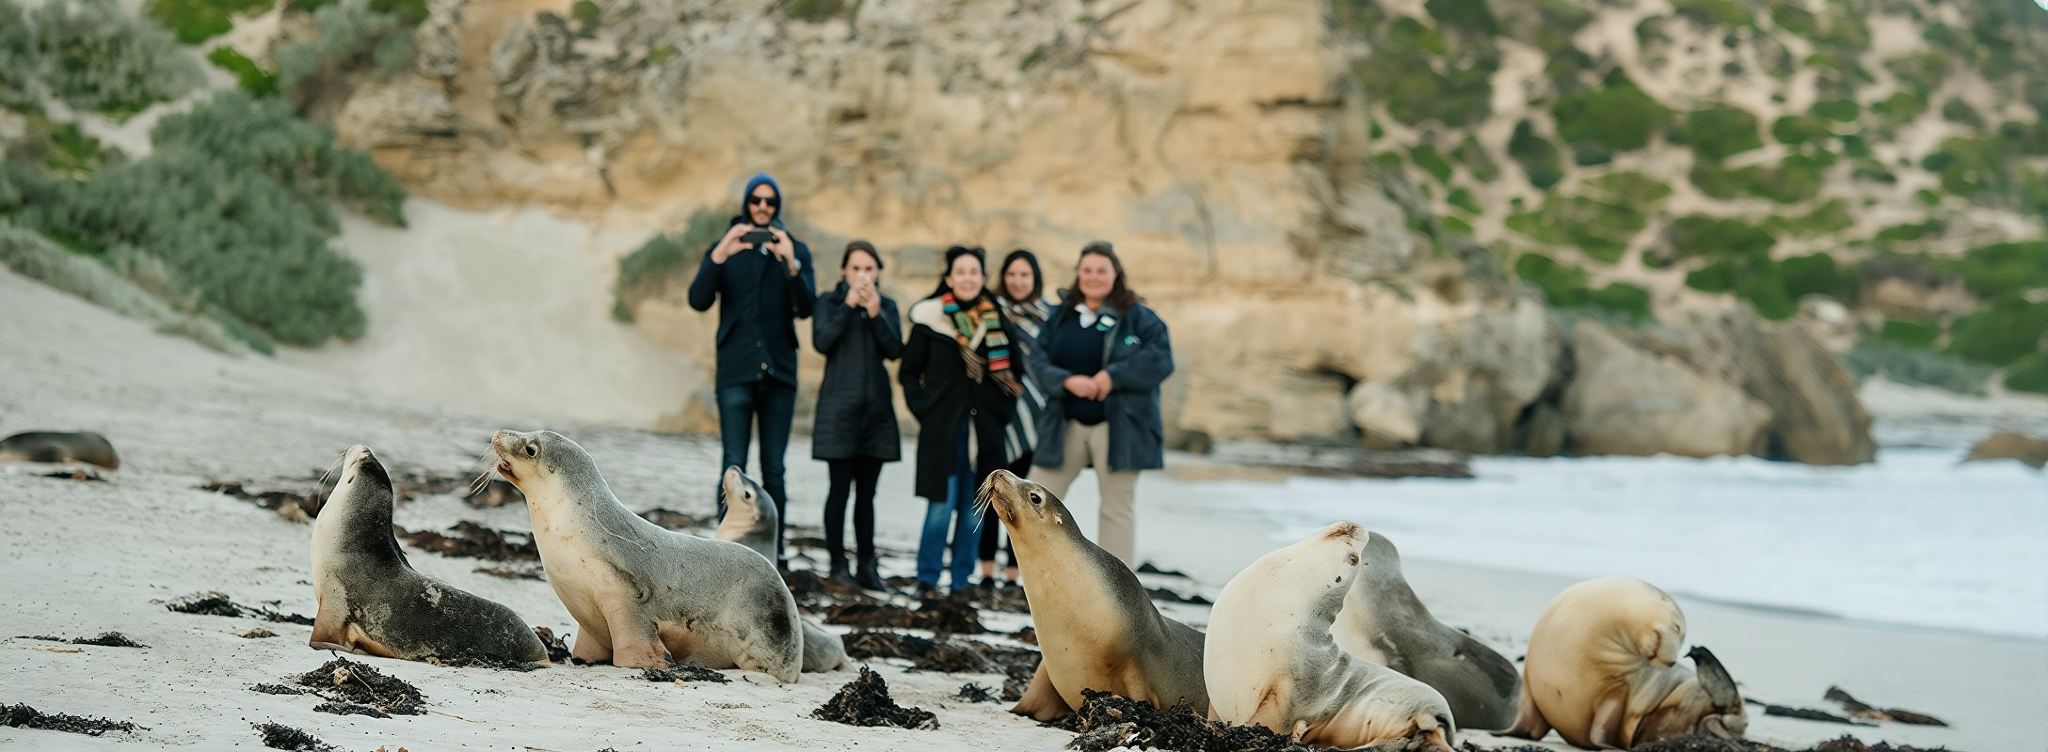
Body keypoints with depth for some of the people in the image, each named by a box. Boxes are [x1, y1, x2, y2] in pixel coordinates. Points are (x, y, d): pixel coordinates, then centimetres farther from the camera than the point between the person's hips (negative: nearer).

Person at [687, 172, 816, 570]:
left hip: (779, 372, 2)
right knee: (734, 467, -9)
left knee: (774, 468, 5)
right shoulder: (725, 247, 6)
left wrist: (791, 263, -22)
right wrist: (719, 257, -24)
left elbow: (806, 308, -6)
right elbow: (699, 301, -9)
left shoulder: (795, 250, 8)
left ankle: (774, 549, 12)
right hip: (736, 372, -2)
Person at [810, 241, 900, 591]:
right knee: (841, 487, -5)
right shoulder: (829, 302, 3)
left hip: (876, 406, 3)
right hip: (840, 405, -3)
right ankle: (838, 565, -2)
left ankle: (867, 566, 6)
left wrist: (875, 313, -14)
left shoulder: (887, 305, 11)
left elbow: (895, 350, -2)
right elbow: (821, 342, -12)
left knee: (867, 492, 5)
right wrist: (848, 306, -17)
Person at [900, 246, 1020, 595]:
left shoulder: (995, 320, 7)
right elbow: (909, 372, 6)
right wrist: (922, 408, -2)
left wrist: (1002, 410, 7)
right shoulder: (930, 318, -1)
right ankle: (927, 579, 1)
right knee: (942, 503, -8)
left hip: (984, 428, 3)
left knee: (973, 508, 5)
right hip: (942, 426, -3)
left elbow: (1010, 372, 17)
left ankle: (962, 580, 13)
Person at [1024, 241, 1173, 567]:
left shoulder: (1137, 316, -4)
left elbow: (1161, 359, -13)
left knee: (1117, 509, 4)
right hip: (1066, 424, 4)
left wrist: (1114, 376, -21)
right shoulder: (1060, 315, 7)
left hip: (1118, 426, -4)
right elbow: (1038, 359, 0)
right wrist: (1067, 381, -19)